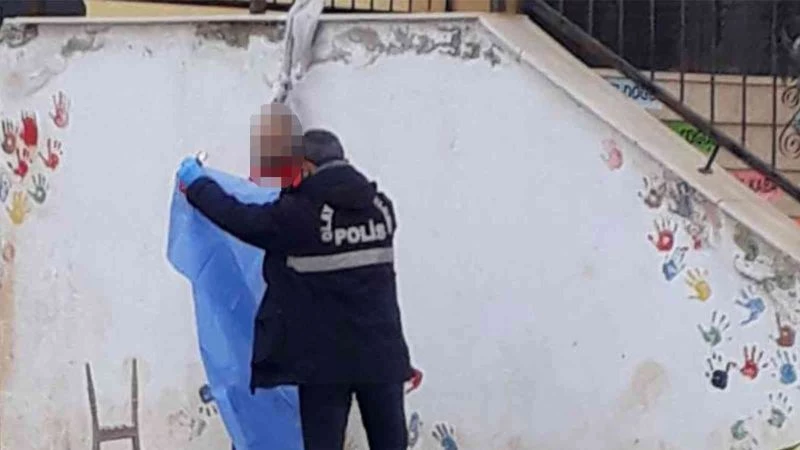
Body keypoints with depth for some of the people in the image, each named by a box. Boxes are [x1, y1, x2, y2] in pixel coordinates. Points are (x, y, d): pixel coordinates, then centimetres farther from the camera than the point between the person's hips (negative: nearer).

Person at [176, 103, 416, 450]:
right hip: (381, 353, 5)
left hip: (326, 357, -4)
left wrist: (195, 184, 17)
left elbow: (238, 218, -1)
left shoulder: (300, 214, -12)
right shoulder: (379, 207, 5)